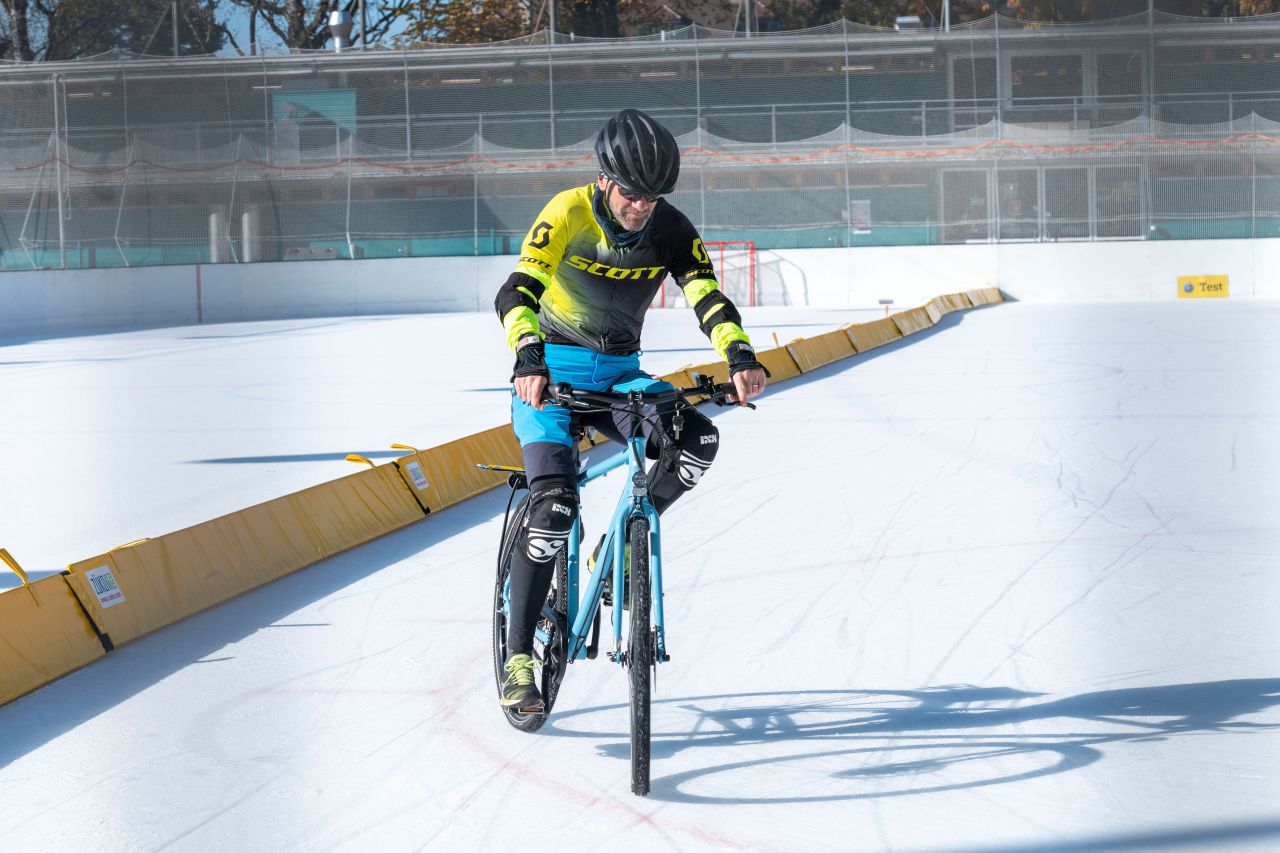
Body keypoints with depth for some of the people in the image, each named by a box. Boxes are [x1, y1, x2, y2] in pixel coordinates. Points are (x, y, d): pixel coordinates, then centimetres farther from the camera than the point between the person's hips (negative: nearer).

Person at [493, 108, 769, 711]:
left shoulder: (670, 230, -7)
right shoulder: (568, 214, -18)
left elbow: (708, 298, -16)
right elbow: (517, 293, -30)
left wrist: (740, 356, -37)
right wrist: (529, 359, -48)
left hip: (620, 372, 4)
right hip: (552, 369, -4)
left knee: (697, 440, -24)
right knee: (555, 502, -23)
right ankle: (518, 657, -14)